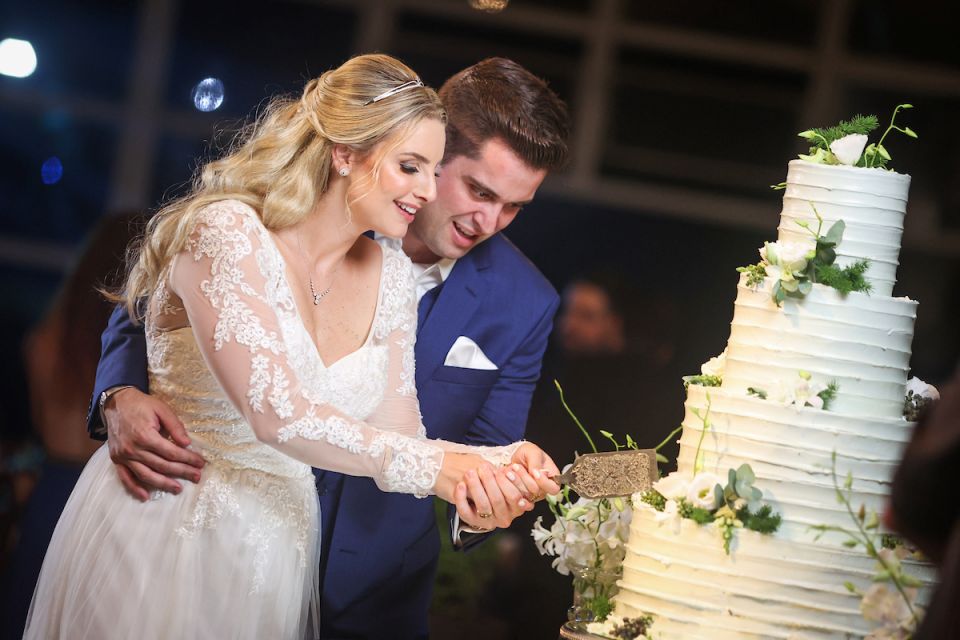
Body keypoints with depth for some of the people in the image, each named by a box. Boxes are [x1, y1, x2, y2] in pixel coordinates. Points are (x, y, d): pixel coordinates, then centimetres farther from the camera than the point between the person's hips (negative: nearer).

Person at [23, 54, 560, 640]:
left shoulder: (390, 273, 3)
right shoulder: (226, 233, -18)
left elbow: (396, 439, -1)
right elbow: (275, 414, -27)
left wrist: (497, 461, -19)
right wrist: (429, 465, -26)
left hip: (278, 543, 6)